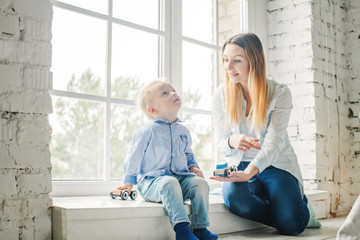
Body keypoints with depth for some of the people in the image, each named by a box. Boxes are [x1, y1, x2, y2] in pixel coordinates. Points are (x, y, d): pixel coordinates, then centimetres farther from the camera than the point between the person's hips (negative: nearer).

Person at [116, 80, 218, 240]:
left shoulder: (183, 131, 15)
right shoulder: (147, 131, -4)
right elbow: (134, 157, 2)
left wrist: (193, 167, 10)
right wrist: (128, 182, 6)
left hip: (181, 177, 6)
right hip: (152, 180, -6)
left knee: (200, 183, -20)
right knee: (170, 183, -37)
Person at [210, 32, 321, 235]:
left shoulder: (280, 93, -12)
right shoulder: (221, 95, -5)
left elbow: (273, 144, -21)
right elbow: (222, 144, -2)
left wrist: (249, 172, -40)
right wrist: (233, 141, -29)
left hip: (276, 164, -1)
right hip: (240, 164, 1)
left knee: (291, 225, -24)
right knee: (234, 196, -35)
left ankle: (300, 205, 13)